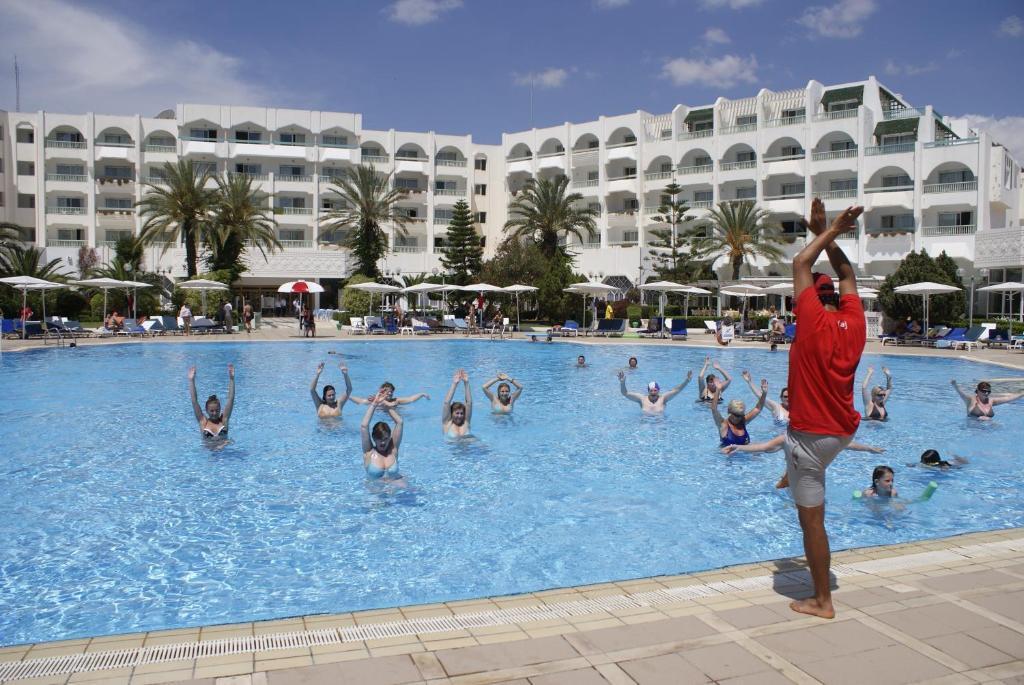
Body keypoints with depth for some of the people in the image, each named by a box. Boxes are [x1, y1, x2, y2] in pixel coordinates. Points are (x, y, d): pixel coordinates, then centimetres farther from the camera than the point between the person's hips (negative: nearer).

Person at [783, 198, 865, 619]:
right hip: (845, 429, 7)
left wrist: (829, 232, 0)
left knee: (811, 518, 1)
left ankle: (822, 601, 10)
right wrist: (828, 235, 15)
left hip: (811, 434, -7)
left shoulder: (814, 322, -16)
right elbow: (847, 275, 14)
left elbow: (801, 264, -10)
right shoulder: (855, 323, 0)